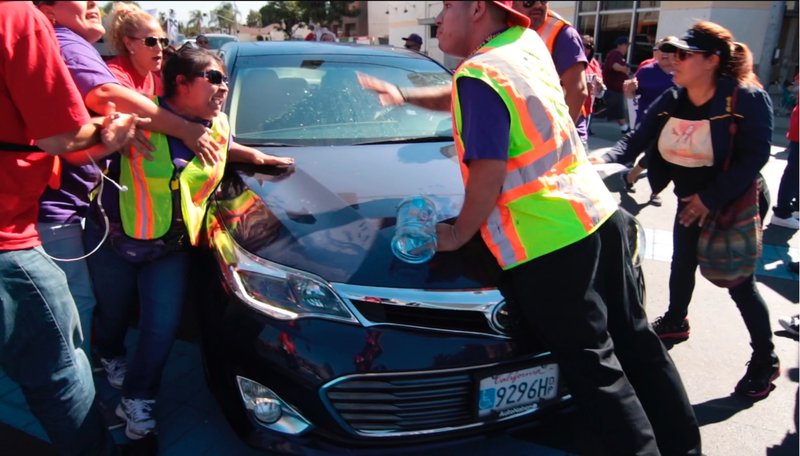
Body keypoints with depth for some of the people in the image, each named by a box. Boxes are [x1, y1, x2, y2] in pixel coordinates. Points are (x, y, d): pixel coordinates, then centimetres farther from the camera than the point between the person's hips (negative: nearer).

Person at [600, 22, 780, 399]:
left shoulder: (747, 98, -20)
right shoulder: (670, 102, -5)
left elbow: (755, 157, -24)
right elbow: (636, 141, -9)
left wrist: (712, 198, -27)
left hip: (734, 206, -6)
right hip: (690, 202, 6)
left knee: (740, 283, 1)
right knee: (682, 265, 20)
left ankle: (765, 359, 20)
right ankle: (675, 322, 46)